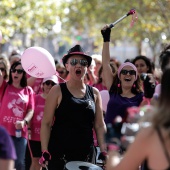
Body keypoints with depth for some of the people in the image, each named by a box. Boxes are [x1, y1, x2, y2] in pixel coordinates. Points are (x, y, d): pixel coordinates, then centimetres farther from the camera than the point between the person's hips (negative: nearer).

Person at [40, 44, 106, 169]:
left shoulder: (94, 93, 10)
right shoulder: (57, 91, 0)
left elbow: (100, 126, 10)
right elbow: (46, 123, -4)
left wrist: (104, 152, 1)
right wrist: (45, 152, -13)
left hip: (87, 154, 3)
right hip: (59, 154, -3)